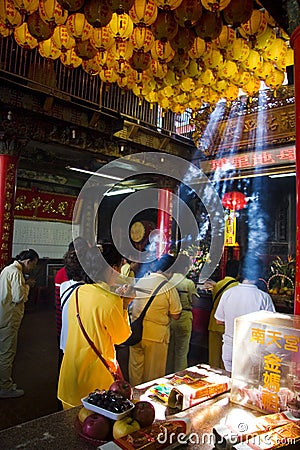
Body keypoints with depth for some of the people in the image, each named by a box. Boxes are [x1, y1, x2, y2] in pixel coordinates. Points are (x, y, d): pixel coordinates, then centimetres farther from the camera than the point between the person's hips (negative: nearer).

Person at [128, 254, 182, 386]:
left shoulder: (140, 281, 1)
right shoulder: (169, 287, -15)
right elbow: (176, 316, -10)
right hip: (156, 336, -5)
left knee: (135, 367, 19)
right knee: (153, 372, 13)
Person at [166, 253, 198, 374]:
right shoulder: (189, 283, -16)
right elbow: (193, 302, -6)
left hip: (169, 319, 4)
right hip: (183, 319, -4)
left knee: (169, 349, 19)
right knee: (181, 351, 11)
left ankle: (167, 373, 33)